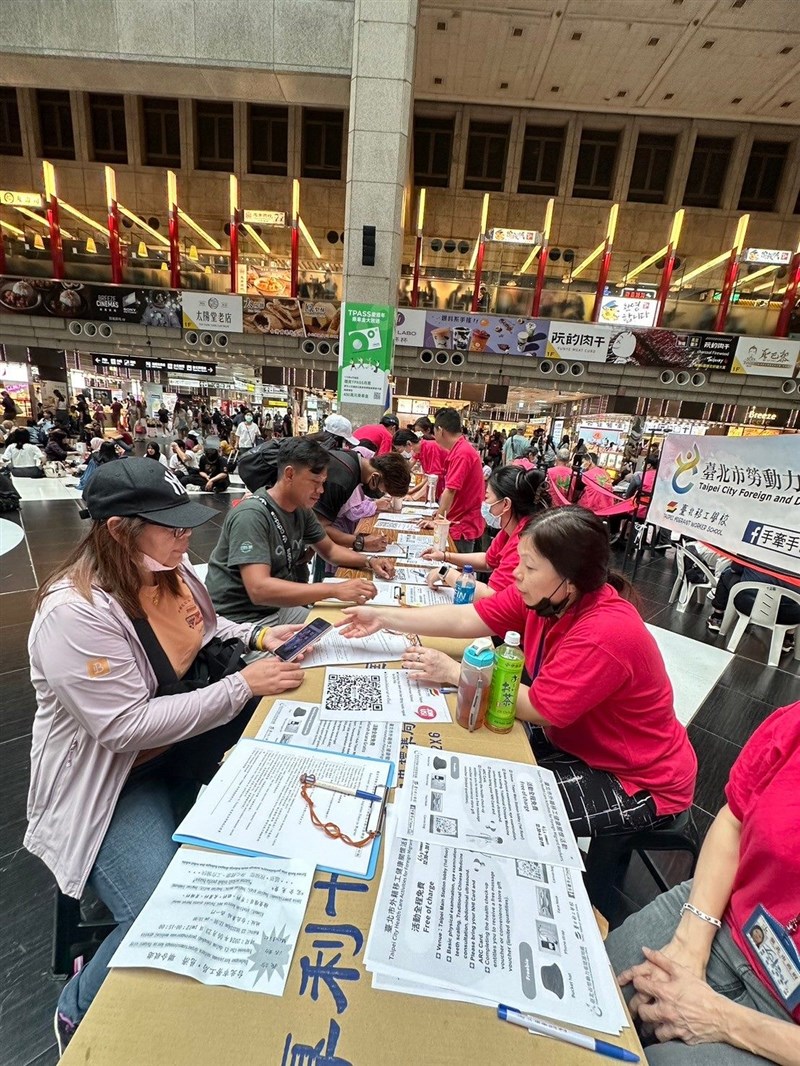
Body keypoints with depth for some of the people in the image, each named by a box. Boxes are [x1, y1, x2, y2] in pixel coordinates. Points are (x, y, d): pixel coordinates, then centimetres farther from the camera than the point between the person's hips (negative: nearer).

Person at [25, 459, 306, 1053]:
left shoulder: (169, 571, -5)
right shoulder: (75, 611, -28)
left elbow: (206, 630, 14)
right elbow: (127, 727, -29)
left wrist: (257, 637, -5)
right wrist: (243, 685, -29)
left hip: (182, 746, 7)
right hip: (110, 779, -7)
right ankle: (79, 1015, 16)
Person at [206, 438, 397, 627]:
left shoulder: (301, 509, -1)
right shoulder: (251, 515, -24)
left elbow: (329, 549, 13)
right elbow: (259, 590, -33)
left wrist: (370, 561, -4)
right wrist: (335, 590, -37)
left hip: (278, 607, 8)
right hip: (242, 619, -7)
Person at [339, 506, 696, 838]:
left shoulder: (606, 634, -35)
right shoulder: (546, 595, -14)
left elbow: (539, 708, -28)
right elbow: (466, 619, -13)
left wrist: (454, 673, -22)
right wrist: (382, 617, -14)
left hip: (639, 780, -6)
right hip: (578, 743, 6)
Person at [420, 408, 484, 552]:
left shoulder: (462, 453, -20)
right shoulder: (460, 450, 11)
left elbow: (450, 491, -22)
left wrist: (437, 521, -14)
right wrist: (440, 514, 15)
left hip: (462, 527, -9)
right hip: (461, 523, 9)